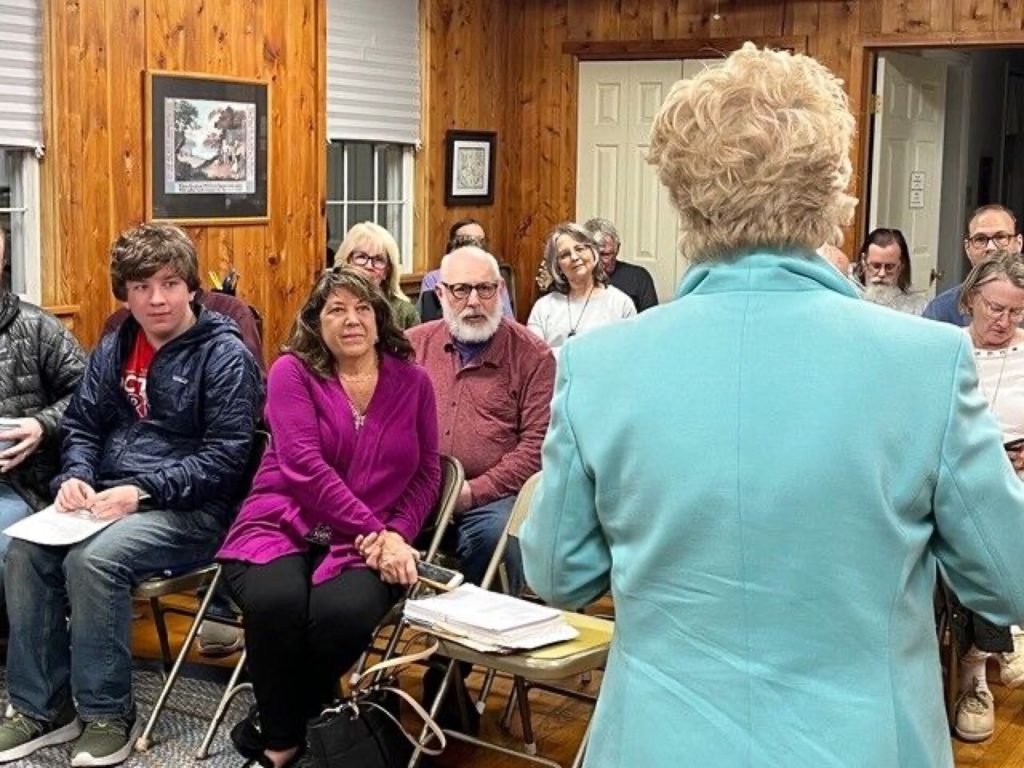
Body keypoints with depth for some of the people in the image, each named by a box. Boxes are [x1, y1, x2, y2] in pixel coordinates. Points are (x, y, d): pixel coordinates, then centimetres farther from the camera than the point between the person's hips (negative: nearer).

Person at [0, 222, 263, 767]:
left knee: (92, 559, -30)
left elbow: (224, 456, -13)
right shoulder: (114, 349, 14)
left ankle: (107, 715, -13)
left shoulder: (224, 354, -7)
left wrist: (142, 491, -21)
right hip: (110, 498, 6)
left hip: (190, 510, -6)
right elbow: (81, 423, 17)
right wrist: (76, 475, -6)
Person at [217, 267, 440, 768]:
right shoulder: (292, 371, 0)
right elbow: (304, 465, -12)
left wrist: (394, 535, -7)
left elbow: (427, 472, 11)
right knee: (275, 601, -35)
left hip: (364, 544, 1)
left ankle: (294, 723, 0)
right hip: (282, 527, -1)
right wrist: (371, 529, -17)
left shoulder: (412, 381, 10)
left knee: (343, 612, -33)